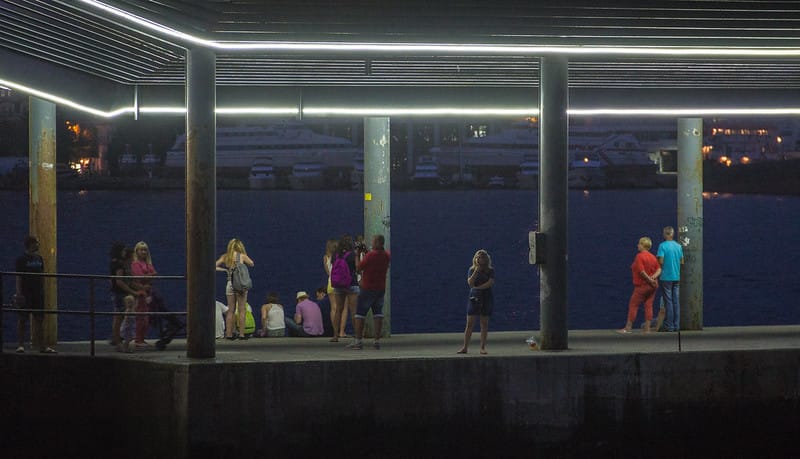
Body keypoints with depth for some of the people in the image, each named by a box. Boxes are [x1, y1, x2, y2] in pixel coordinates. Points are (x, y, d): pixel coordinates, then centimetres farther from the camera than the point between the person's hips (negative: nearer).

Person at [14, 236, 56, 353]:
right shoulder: (21, 260, -5)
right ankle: (20, 345, 1)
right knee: (22, 320, -2)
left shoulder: (39, 259, 13)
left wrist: (43, 290, 13)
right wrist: (19, 293, -16)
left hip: (38, 294, 6)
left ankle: (42, 346, 8)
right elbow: (18, 277, -9)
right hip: (26, 294, -6)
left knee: (39, 320, 6)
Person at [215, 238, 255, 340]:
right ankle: (241, 334, -4)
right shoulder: (242, 256, -3)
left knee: (231, 310, 9)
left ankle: (229, 334, 7)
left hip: (229, 284, 3)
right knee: (242, 310, 0)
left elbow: (214, 267, 1)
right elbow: (252, 264, 13)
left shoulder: (225, 257, 4)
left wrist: (225, 269, 10)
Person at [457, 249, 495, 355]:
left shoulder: (490, 270, 4)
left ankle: (483, 347, 6)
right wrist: (476, 271, -14)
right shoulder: (472, 270, 7)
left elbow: (490, 283, -9)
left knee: (484, 323, 1)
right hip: (474, 298, 0)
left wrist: (477, 287, -11)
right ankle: (465, 347, -2)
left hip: (487, 298, 0)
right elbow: (470, 283, -8)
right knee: (470, 323, -3)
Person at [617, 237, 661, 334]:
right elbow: (659, 269, 5)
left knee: (633, 305, 0)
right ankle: (647, 329, 2)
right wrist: (653, 277, -9)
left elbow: (641, 271, -20)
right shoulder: (653, 257, 10)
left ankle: (628, 328, 1)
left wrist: (649, 279, -11)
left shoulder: (639, 256, -13)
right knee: (648, 306, 6)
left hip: (642, 285, -7)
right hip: (652, 286, 7)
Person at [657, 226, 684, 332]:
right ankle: (676, 325, 8)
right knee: (676, 302, 8)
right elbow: (682, 261, 9)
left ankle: (669, 326, -3)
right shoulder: (679, 246, 6)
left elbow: (661, 261, -16)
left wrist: (657, 258, 5)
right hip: (676, 277, 5)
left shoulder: (662, 246, -10)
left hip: (666, 277, -5)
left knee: (668, 302, -3)